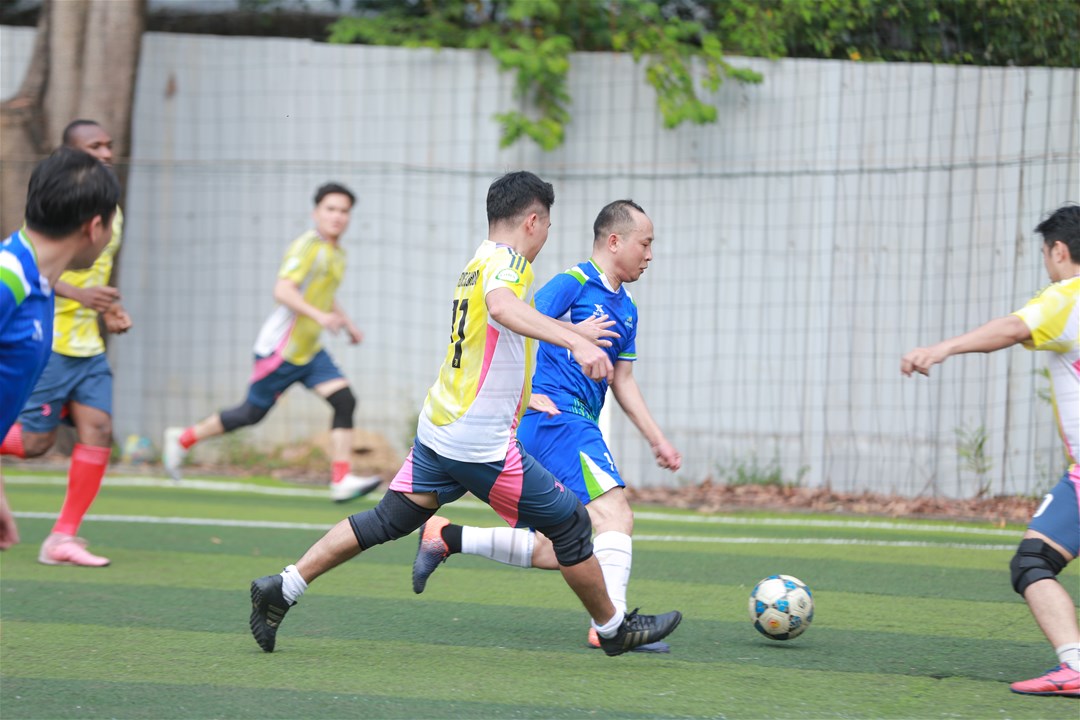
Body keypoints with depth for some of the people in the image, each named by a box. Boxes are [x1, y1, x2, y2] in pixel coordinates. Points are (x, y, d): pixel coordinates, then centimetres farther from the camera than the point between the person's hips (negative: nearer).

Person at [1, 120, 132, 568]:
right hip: (48, 341, -7)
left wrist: (110, 309, 10)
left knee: (98, 429, -5)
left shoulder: (113, 212, 15)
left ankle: (64, 538, 1)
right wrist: (78, 293, -25)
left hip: (89, 345, 7)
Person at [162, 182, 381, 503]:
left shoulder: (338, 254, 13)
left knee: (344, 401, -11)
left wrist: (347, 323, 22)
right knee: (252, 413, 3)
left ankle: (341, 480, -14)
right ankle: (183, 439, 22)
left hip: (309, 351, 8)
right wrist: (318, 316, -37)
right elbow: (282, 290, -28)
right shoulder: (307, 246, -16)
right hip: (281, 348, -8)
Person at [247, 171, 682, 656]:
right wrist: (575, 342, -48)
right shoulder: (507, 261, -12)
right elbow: (503, 307, -36)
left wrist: (572, 332, 48)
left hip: (438, 432, 9)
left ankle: (282, 588, 4)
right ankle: (613, 628, 15)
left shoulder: (480, 263, 18)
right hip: (482, 443, -9)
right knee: (570, 524, 3)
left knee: (387, 521, 10)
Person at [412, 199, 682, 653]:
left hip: (579, 424, 9)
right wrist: (526, 394, -14)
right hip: (556, 417, -9)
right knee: (616, 514, -20)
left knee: (552, 552, 9)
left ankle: (446, 538, 16)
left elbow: (622, 382, 24)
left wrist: (658, 440, 19)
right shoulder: (574, 284, -7)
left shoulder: (626, 309, 20)